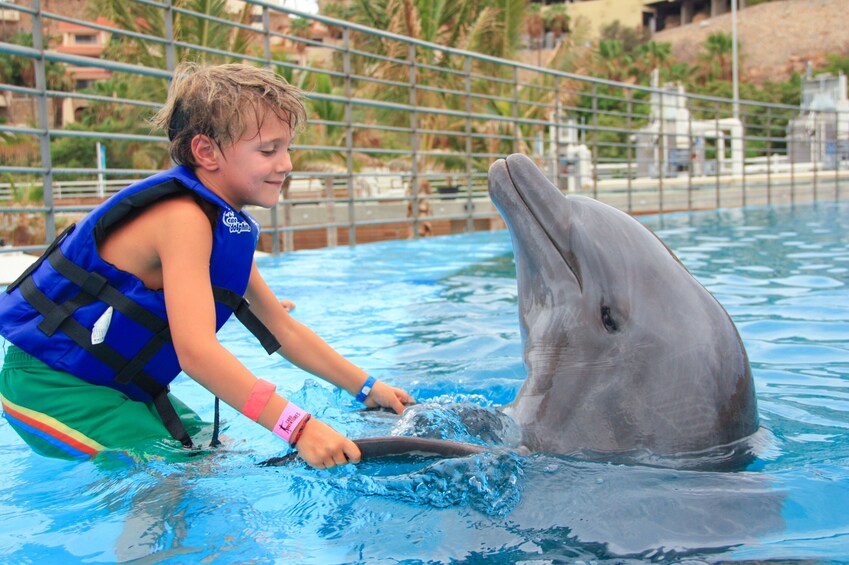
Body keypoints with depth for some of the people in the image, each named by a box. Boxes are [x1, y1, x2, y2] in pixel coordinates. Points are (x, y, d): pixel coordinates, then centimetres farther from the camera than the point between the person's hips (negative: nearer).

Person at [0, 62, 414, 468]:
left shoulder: (225, 227, 5)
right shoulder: (182, 218, -26)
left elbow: (284, 330, 12)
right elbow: (196, 350, -37)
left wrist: (366, 388, 7)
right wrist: (299, 426, -41)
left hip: (122, 385, 10)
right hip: (50, 386, -10)